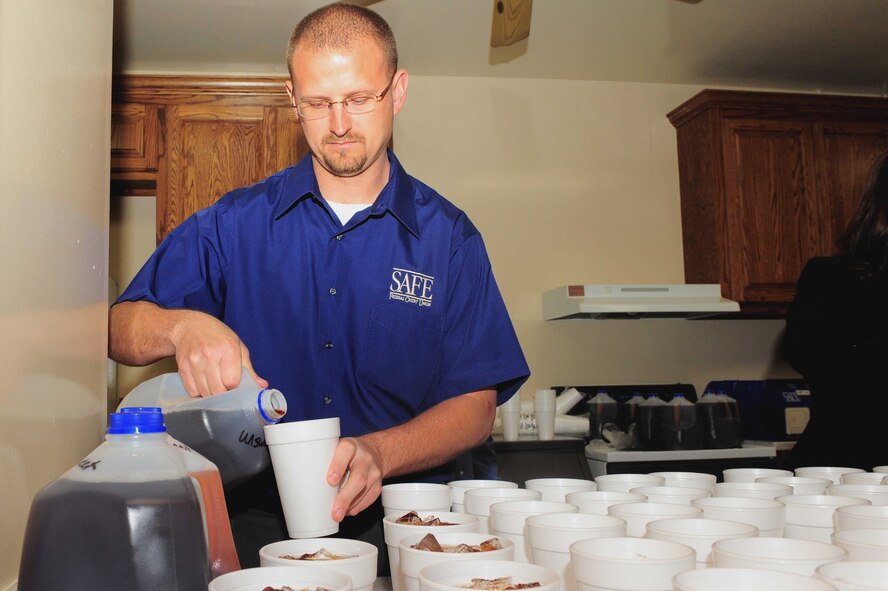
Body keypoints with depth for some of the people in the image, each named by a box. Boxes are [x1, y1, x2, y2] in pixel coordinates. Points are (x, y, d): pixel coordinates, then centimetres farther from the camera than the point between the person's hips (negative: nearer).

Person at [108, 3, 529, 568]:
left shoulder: (449, 236, 4)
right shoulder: (234, 223, 7)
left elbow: (476, 406, 1)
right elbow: (118, 329, 5)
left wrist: (379, 454, -17)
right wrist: (182, 327, -17)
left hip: (395, 521, 1)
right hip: (256, 517, 0)